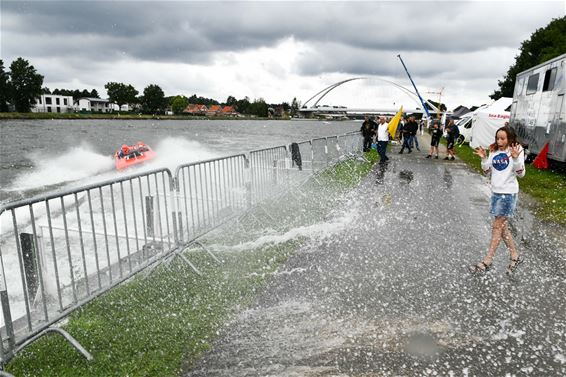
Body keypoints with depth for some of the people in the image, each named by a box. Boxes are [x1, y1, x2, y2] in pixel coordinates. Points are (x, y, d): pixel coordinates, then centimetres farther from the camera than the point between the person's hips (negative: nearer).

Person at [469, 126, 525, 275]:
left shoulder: (517, 151, -10)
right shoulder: (494, 151, 6)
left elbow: (520, 174, -14)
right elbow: (487, 171, 9)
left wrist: (516, 158, -29)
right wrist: (484, 158, -6)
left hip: (508, 193, -7)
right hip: (496, 191, 7)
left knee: (497, 227, -1)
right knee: (502, 226, 14)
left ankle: (487, 262, 7)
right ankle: (515, 257, 30)